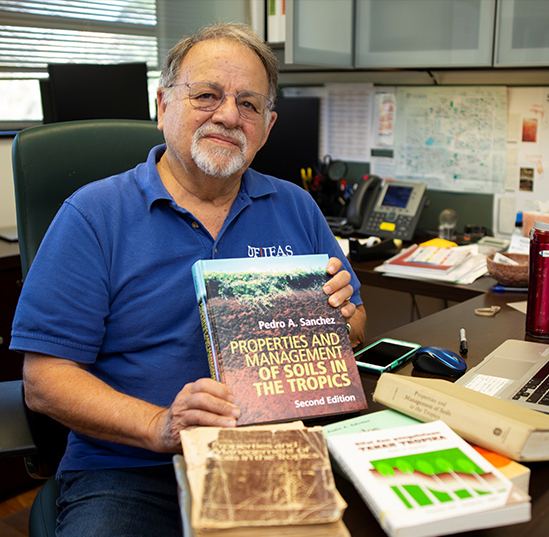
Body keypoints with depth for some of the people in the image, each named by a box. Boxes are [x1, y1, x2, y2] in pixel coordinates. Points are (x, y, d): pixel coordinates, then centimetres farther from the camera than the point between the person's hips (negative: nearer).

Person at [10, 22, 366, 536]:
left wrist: (342, 312, -8)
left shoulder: (296, 209, 9)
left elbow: (352, 331, 16)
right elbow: (46, 378, -7)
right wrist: (160, 427, -22)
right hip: (129, 471, -2)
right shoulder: (92, 215, -3)